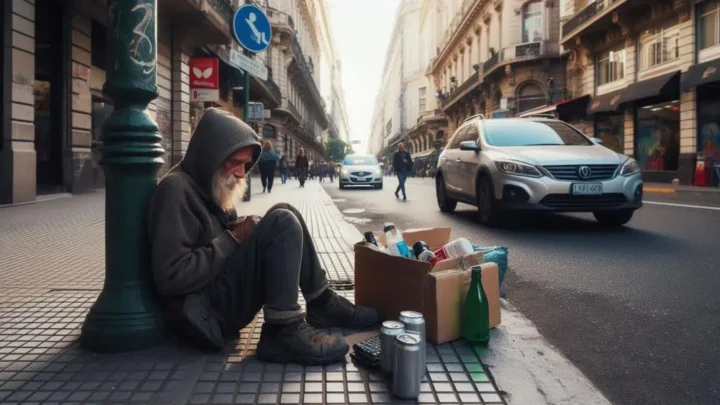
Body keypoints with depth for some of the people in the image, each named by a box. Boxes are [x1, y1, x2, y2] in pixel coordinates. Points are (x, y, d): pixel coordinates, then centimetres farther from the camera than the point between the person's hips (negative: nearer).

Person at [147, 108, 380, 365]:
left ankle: (322, 304, 6)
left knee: (285, 213, 6)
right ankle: (283, 334, -22)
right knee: (283, 223, -22)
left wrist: (243, 232, -3)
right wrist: (234, 238, -19)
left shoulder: (211, 186, 12)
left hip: (224, 289, 10)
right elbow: (171, 277, -25)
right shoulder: (176, 190, -17)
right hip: (207, 308, -10)